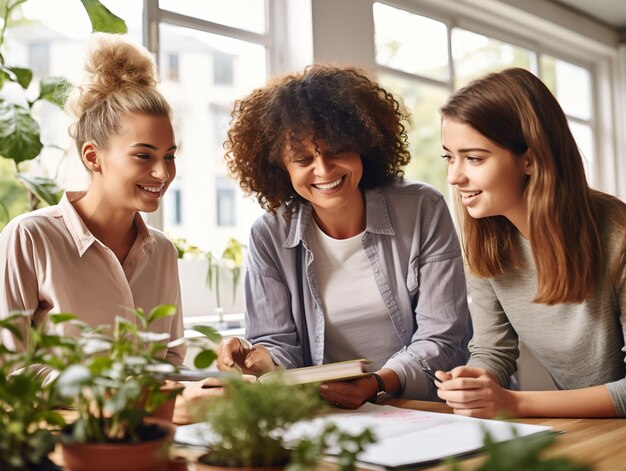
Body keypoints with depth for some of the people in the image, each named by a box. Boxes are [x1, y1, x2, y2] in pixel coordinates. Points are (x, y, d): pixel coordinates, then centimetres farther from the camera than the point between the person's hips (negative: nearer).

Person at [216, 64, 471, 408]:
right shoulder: (269, 237, -1)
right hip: (322, 420, 0)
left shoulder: (423, 211, -5)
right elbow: (282, 346, 2)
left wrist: (378, 384, -23)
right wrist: (259, 359, -22)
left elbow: (441, 340, -6)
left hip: (421, 412, 0)